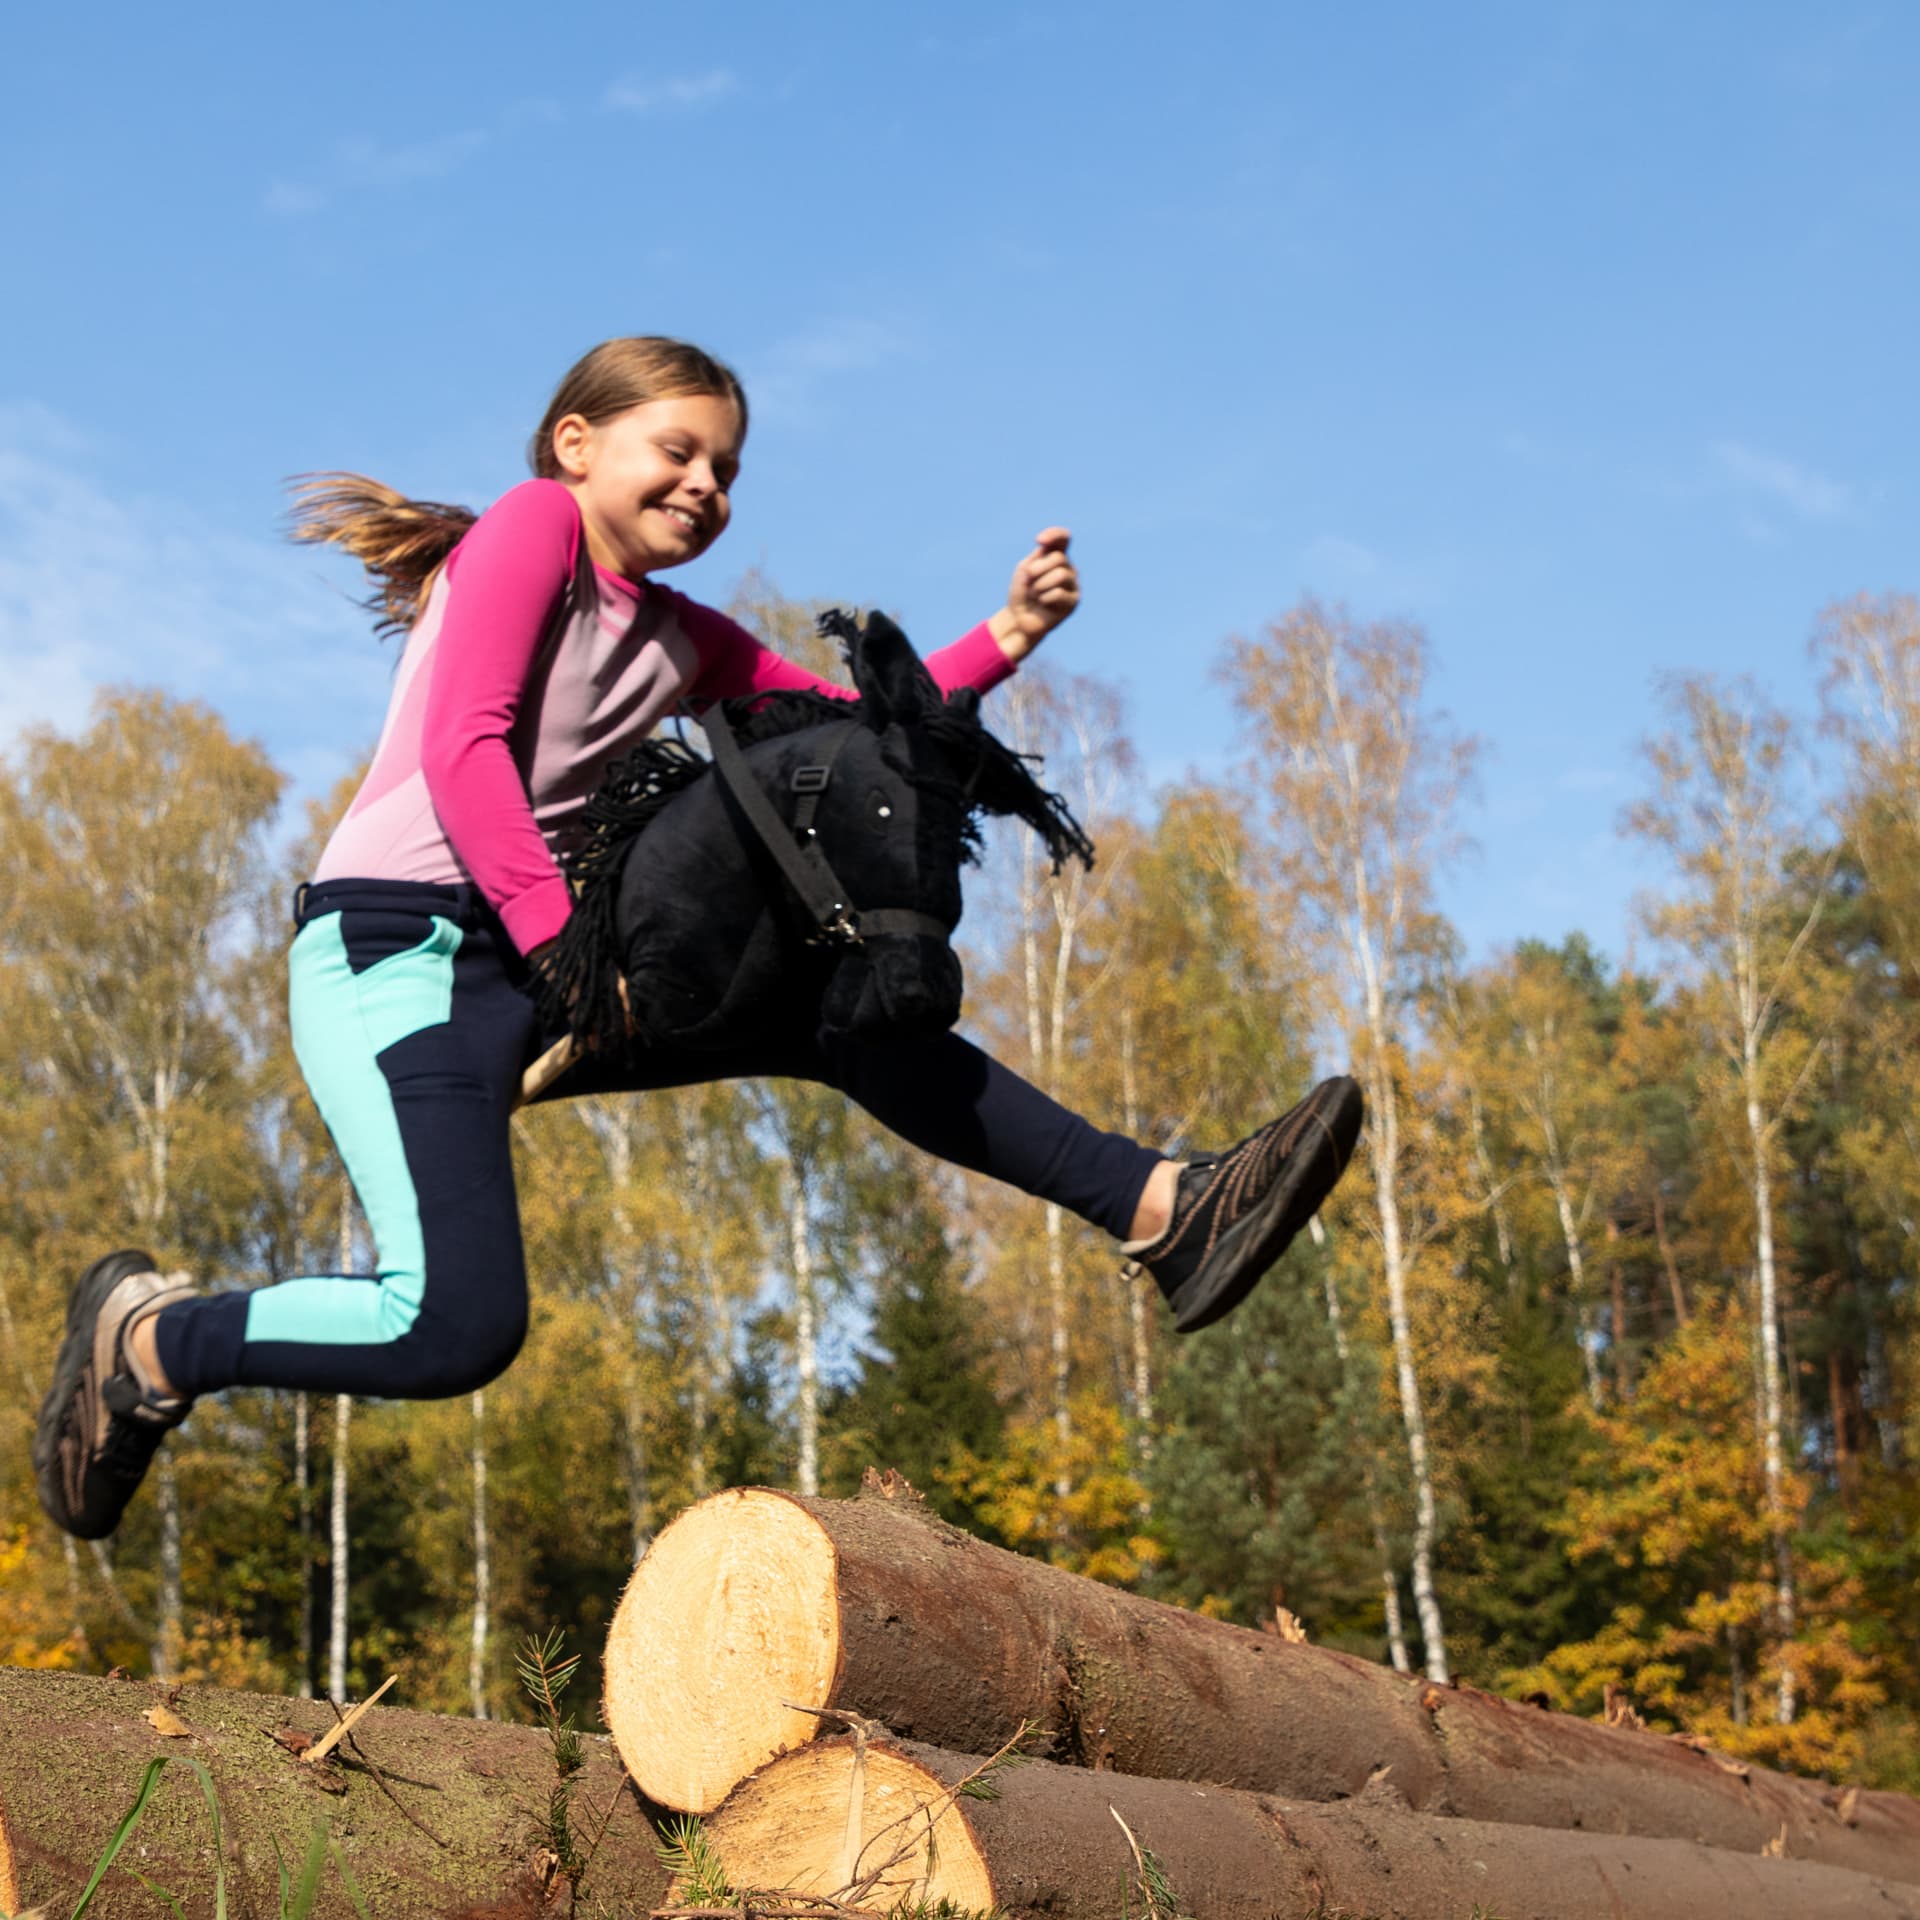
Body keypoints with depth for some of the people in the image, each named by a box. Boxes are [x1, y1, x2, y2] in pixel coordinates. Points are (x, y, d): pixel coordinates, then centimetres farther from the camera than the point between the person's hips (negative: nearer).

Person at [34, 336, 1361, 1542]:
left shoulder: (683, 640, 19)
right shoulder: (533, 525, -3)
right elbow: (464, 749, -14)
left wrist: (1006, 636, 3)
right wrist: (566, 945, -20)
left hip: (539, 970, 8)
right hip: (393, 947, -8)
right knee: (455, 1332, -21)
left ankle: (1160, 1212, 1)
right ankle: (143, 1341, 3)